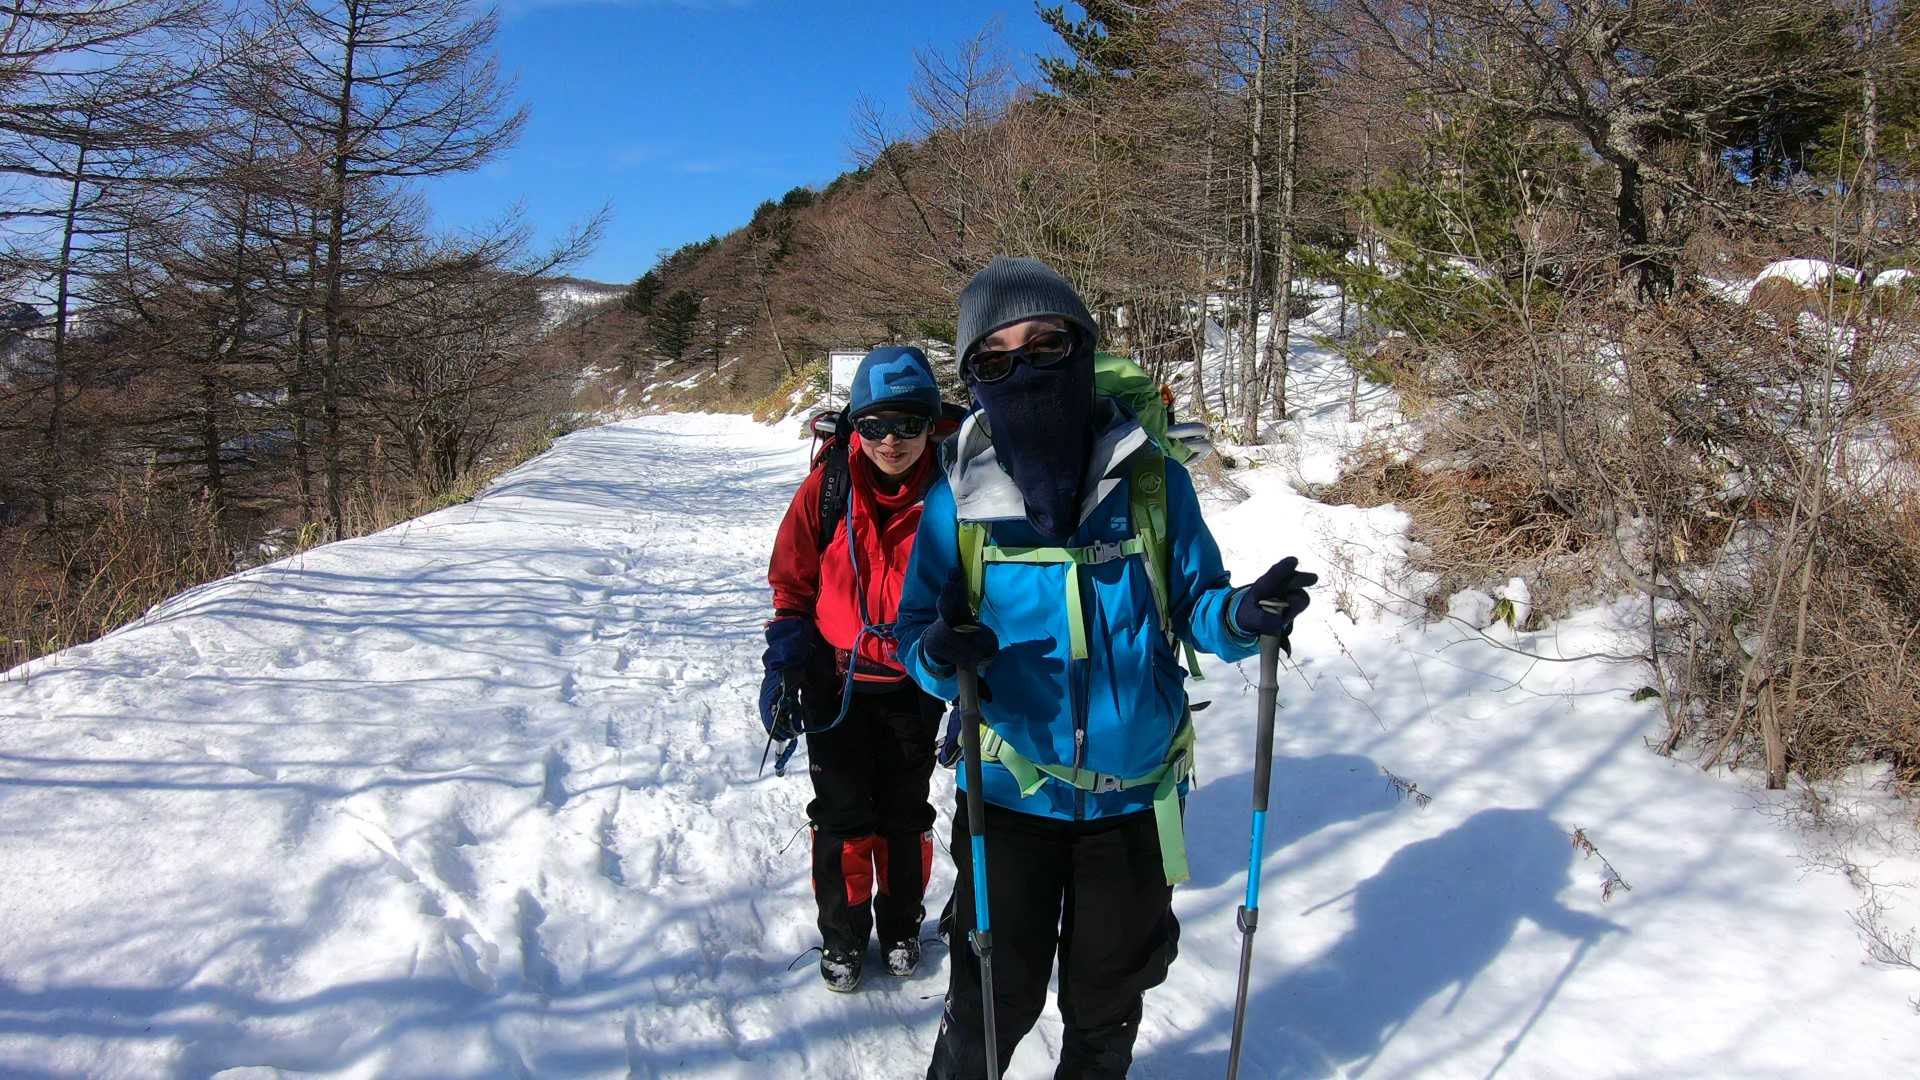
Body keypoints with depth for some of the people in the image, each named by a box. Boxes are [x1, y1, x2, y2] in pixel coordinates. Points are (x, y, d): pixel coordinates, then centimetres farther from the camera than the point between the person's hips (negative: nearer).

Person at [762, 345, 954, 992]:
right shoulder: (828, 489, -10)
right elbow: (792, 586, 0)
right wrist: (782, 671, -6)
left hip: (913, 689, 0)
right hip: (835, 683, 0)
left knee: (906, 816, 13)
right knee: (843, 816, 8)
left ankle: (901, 926, 35)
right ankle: (843, 935, 29)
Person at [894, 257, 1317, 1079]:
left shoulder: (1153, 481, -9)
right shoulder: (958, 502, -9)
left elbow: (1194, 603, -2)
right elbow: (914, 632, -6)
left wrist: (1245, 616, -24)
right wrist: (939, 653, -29)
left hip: (1134, 796, 1)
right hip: (1010, 793, -1)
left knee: (1106, 1007, 21)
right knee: (994, 999, 14)